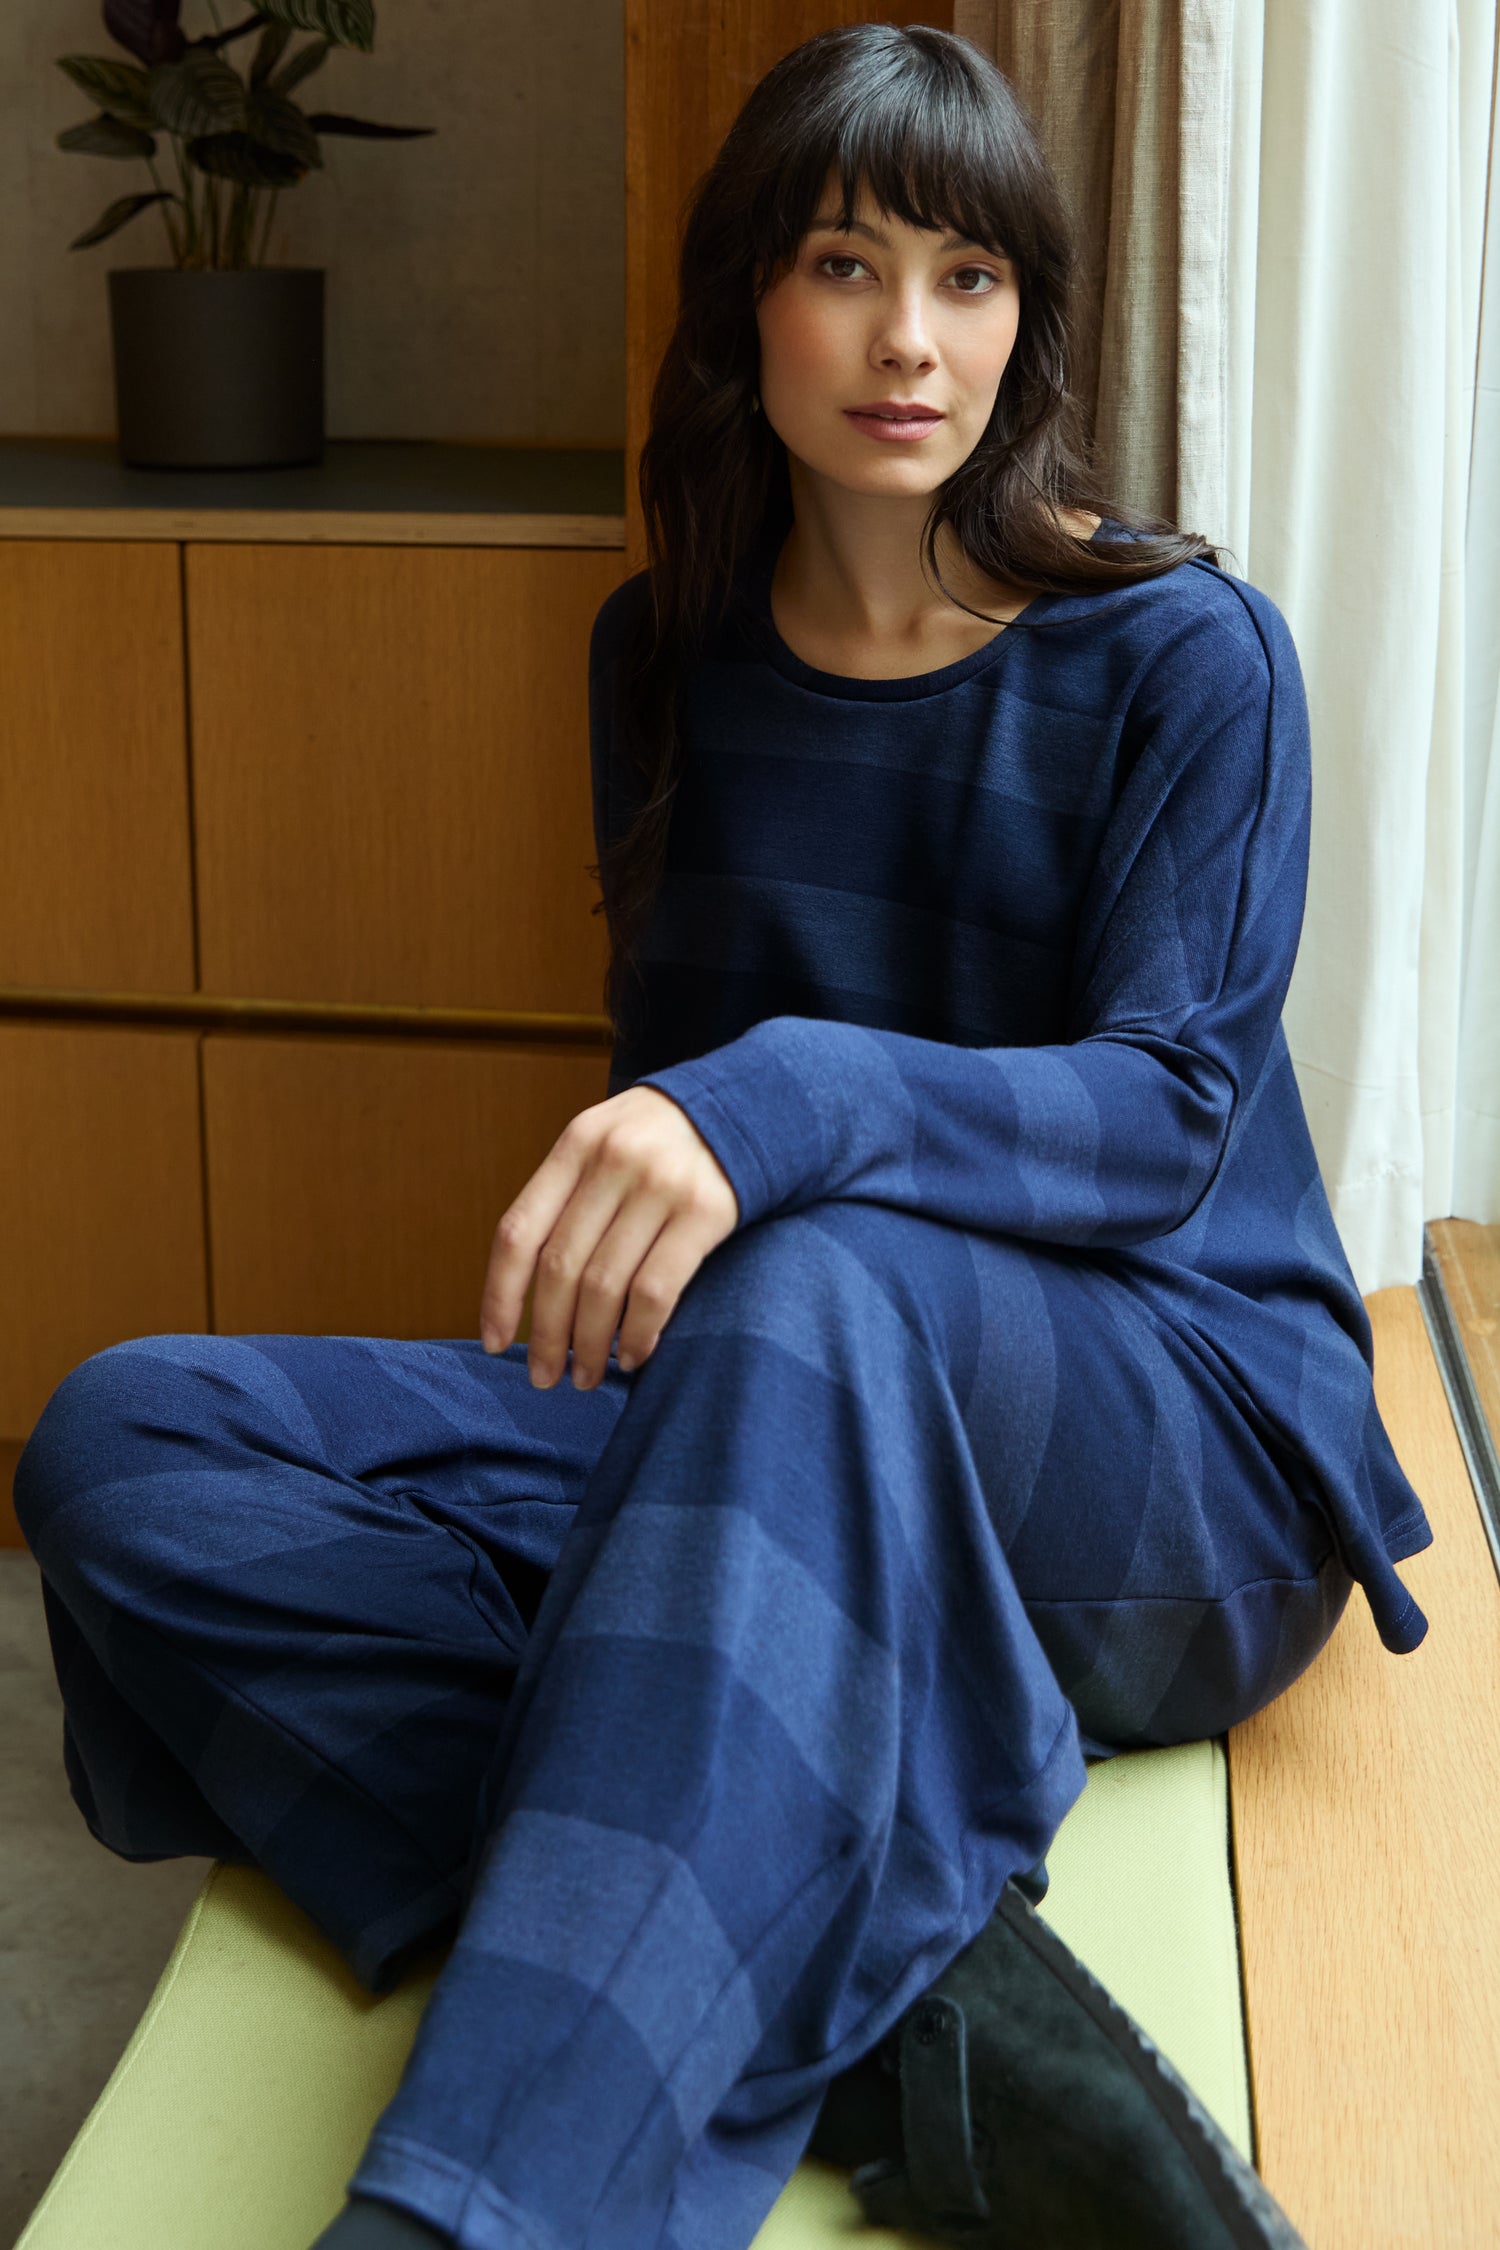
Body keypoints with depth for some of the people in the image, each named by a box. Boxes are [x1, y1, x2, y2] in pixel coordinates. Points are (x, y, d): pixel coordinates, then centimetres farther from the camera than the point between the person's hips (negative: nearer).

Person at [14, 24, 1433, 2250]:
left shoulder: (1182, 652, -4)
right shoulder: (670, 652, 10)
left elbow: (1171, 1111, -16)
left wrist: (792, 1105, -35)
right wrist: (606, 1239, -6)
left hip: (1185, 1443, -5)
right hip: (778, 1429, 5)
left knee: (822, 1293, -42)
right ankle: (906, 1998, -34)